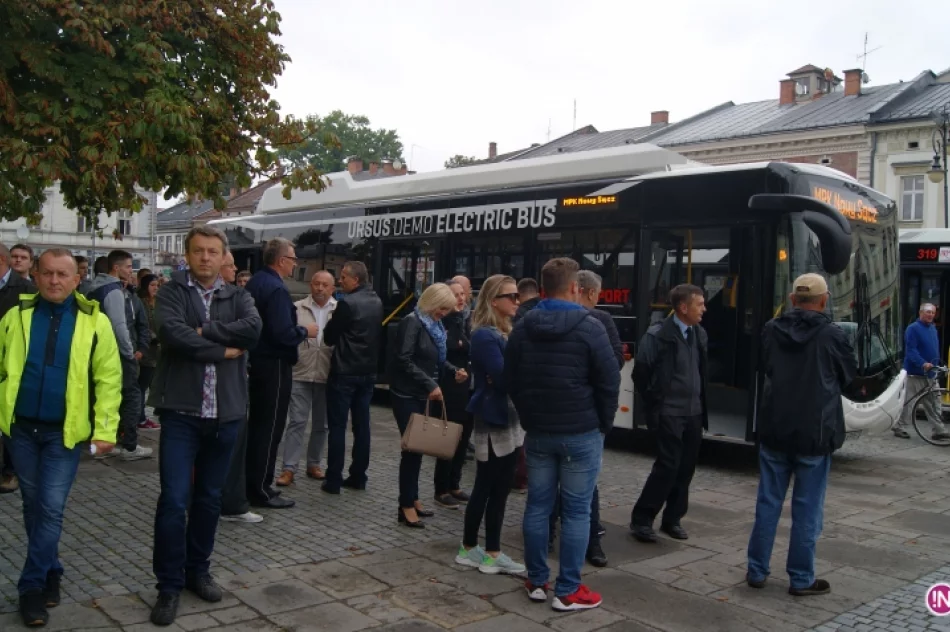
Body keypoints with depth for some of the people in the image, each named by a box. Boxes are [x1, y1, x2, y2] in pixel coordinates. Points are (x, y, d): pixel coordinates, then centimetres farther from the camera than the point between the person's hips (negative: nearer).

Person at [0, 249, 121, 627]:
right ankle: (50, 572, 31)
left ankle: (32, 586, 10)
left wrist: (105, 430, -9)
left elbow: (108, 379, -5)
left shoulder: (94, 322, -6)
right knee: (33, 505, 14)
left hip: (63, 431, -3)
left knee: (51, 509, -4)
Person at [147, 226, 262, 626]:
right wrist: (224, 350, -13)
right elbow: (172, 333, -19)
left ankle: (197, 571, 30)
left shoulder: (237, 297, 9)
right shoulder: (171, 293, 0)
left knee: (209, 498, 14)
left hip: (224, 413, 4)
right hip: (181, 411, -3)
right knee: (174, 499, -4)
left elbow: (253, 329, -12)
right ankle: (169, 585, 10)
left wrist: (204, 331, -16)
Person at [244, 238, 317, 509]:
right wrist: (305, 331, -9)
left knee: (256, 423, 17)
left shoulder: (255, 282, 9)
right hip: (274, 364, -10)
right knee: (270, 427, -1)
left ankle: (251, 481, 28)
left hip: (257, 360, 10)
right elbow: (283, 333, -27)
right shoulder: (276, 289, -20)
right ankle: (260, 489, 7)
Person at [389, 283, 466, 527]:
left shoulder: (434, 325, 14)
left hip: (422, 395, 8)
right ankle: (406, 507, 0)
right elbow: (404, 361, -21)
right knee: (412, 447, -7)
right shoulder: (412, 323, -13)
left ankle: (412, 499, 21)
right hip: (406, 395, -8)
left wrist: (454, 370, 2)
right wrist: (430, 384, -23)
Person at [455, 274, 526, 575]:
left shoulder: (505, 333, 13)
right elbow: (503, 377, -23)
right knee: (485, 489, 2)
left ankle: (492, 553, 20)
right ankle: (469, 548, 16)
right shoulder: (485, 336, -15)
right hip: (494, 421, -9)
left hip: (509, 419, 9)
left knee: (499, 490, 12)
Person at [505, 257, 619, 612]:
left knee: (537, 505, 11)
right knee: (576, 511, 1)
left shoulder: (522, 329, 4)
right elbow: (609, 382, -9)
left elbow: (511, 382, 10)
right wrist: (604, 424, 4)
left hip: (537, 432, 5)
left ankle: (536, 582, 19)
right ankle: (568, 591, 6)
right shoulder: (589, 327, -11)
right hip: (581, 433, -5)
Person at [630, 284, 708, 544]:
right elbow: (640, 373, -7)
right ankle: (641, 519, 3)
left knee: (686, 469, 8)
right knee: (667, 466, -9)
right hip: (669, 413, -6)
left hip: (694, 413, 6)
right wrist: (654, 405, -3)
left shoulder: (699, 334, 9)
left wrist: (702, 404, 12)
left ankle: (672, 519, 21)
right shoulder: (658, 335, -12)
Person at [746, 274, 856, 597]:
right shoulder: (833, 335, -10)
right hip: (814, 433, -3)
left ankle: (756, 571, 18)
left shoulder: (771, 330, -2)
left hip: (774, 429, 3)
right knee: (807, 509, 6)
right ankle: (801, 579, 14)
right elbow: (849, 377, 5)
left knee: (768, 502, 11)